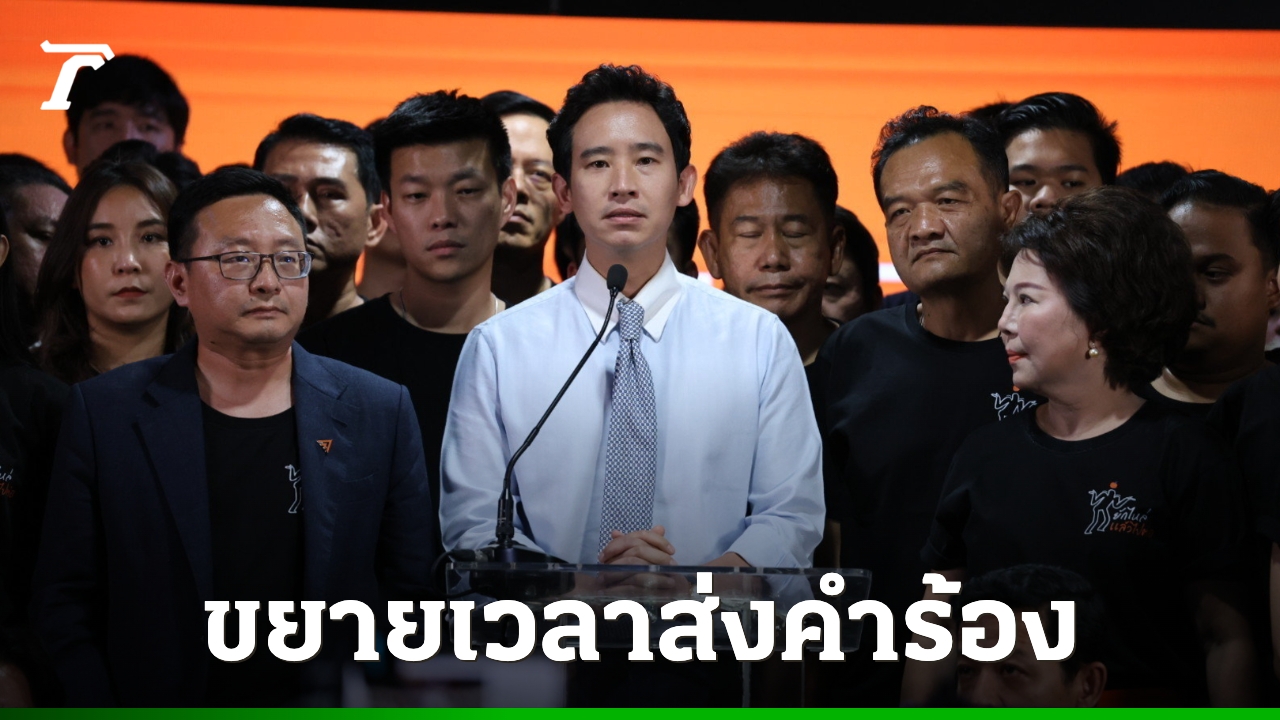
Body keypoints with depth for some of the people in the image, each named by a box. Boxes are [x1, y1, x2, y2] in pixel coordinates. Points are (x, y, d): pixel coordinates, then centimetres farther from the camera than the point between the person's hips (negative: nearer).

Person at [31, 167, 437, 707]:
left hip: (328, 709, 0)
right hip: (162, 704, 0)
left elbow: (410, 596, -3)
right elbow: (65, 603, -3)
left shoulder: (381, 413, -4)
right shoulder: (103, 414, -4)